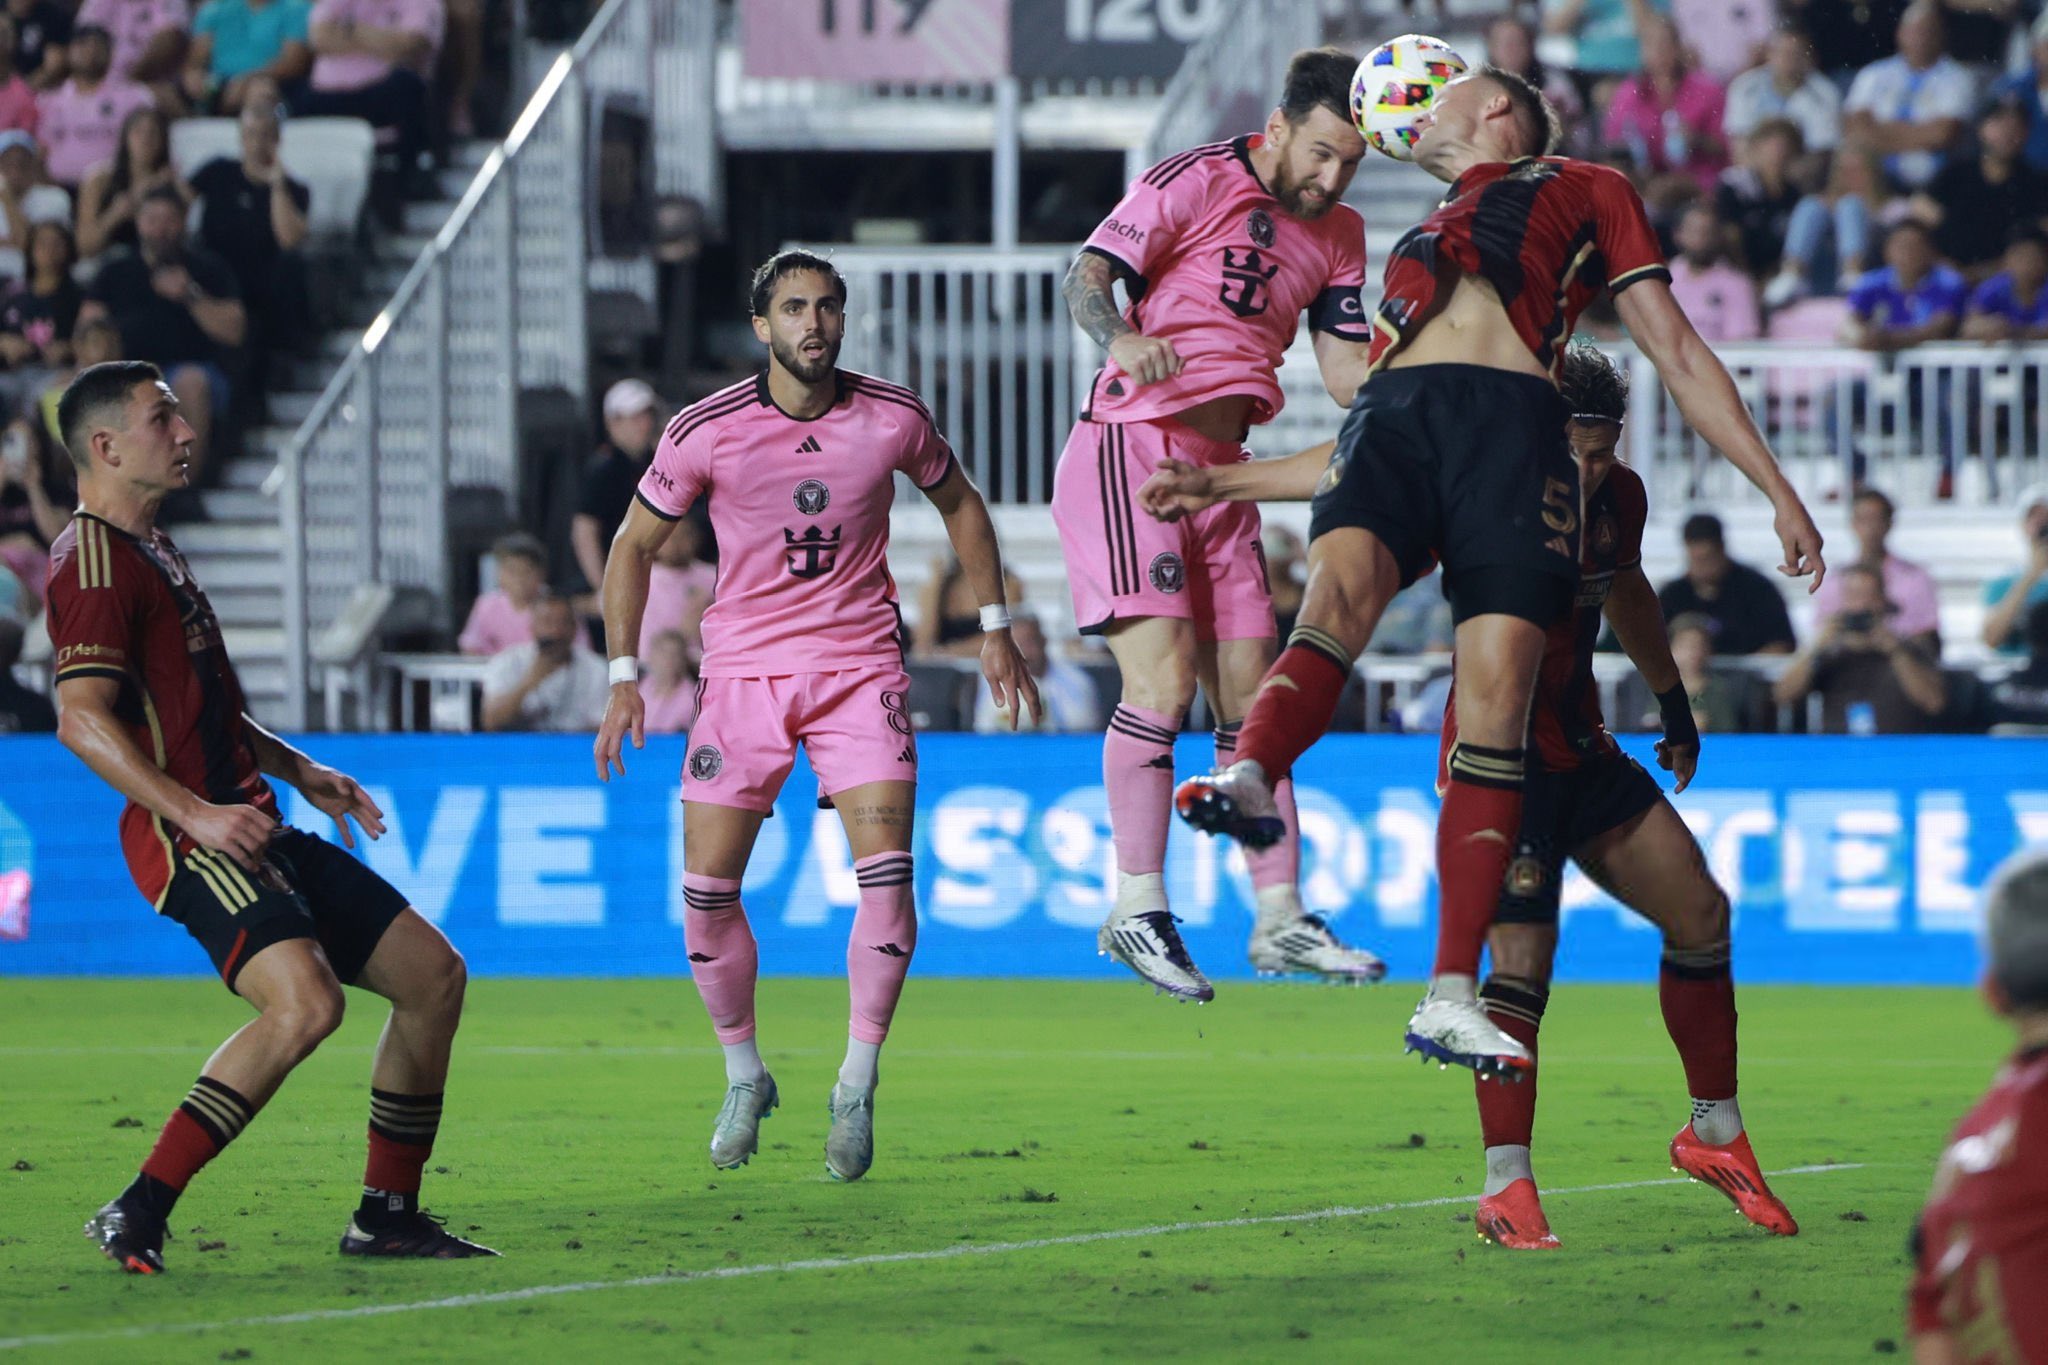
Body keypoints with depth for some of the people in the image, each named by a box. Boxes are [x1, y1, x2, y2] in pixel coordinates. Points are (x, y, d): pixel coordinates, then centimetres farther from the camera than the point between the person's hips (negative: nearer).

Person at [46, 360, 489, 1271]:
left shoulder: (151, 549, 22)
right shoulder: (95, 562, -11)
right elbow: (82, 718, -23)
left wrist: (297, 771, 27)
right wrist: (197, 814, -28)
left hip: (251, 831, 10)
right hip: (189, 845, -10)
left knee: (433, 974, 9)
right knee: (305, 1002, -30)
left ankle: (387, 1215, 16)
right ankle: (137, 1217, -25)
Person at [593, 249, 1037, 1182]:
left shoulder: (893, 420, -5)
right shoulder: (706, 432, -9)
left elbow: (958, 504, 15)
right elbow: (634, 545, 3)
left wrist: (995, 628, 13)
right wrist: (624, 676, -4)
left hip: (859, 665, 0)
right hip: (742, 668, 0)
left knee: (886, 869, -16)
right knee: (707, 888, -4)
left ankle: (857, 1087, -3)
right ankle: (744, 1079, 17)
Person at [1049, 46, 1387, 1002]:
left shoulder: (1338, 234, 14)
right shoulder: (1195, 181, -7)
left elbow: (1348, 369, 14)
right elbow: (1088, 273, -17)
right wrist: (1123, 337, -37)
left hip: (1222, 472, 7)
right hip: (1131, 448, -7)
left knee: (1249, 692, 6)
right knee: (1162, 674, -17)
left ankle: (1279, 919, 10)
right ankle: (1136, 909, -14)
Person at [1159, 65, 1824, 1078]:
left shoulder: (1586, 191, 28)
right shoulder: (1417, 244, 39)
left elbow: (1678, 356, 22)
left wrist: (1777, 489, 14)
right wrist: (1228, 481, 30)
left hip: (1513, 422, -3)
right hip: (1392, 419, 3)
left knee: (1496, 696, -16)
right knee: (1342, 585, -30)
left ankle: (1452, 996, -18)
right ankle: (1247, 778, -58)